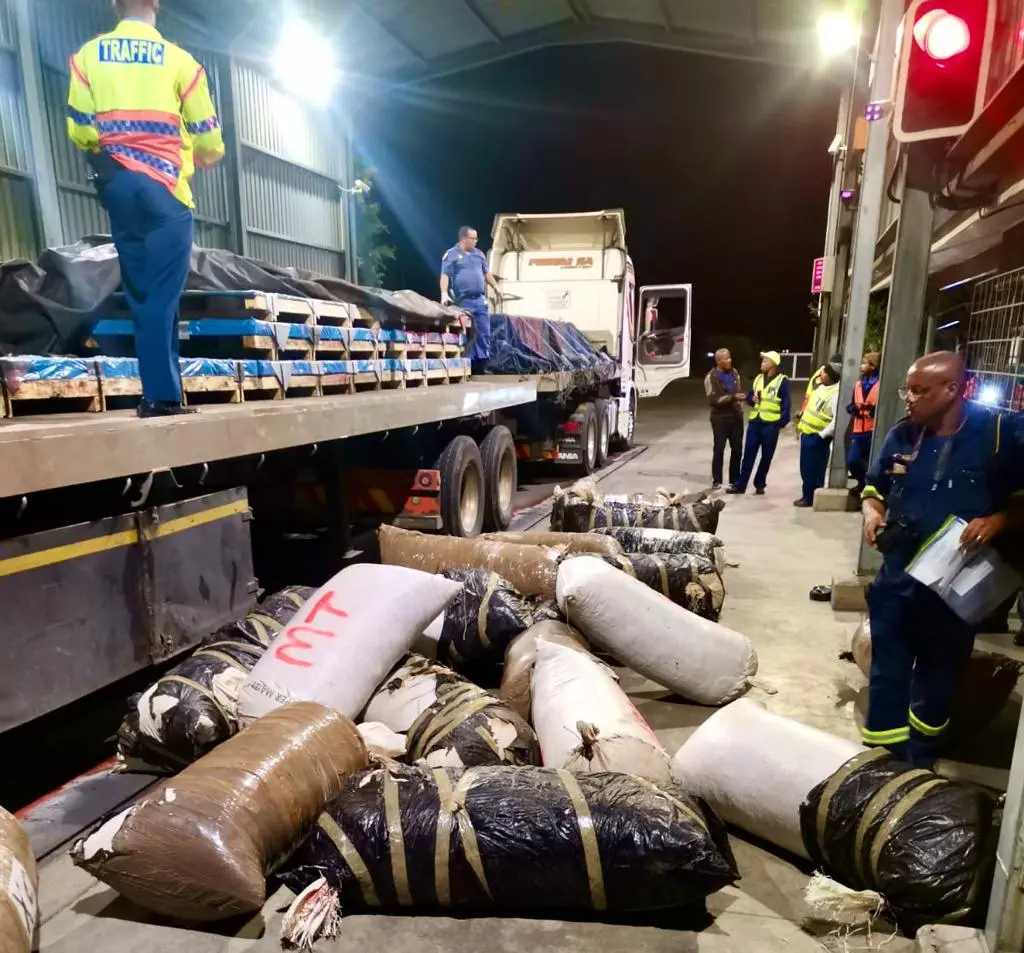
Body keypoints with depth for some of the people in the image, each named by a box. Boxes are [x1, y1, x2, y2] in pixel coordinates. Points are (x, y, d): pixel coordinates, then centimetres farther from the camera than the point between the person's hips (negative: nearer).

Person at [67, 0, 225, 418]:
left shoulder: (88, 55, 7)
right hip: (164, 186, -3)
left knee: (141, 293, 8)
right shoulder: (179, 60, 0)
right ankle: (160, 396, -10)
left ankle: (161, 392, 7)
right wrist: (208, 157, 26)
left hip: (115, 183, 4)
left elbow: (79, 130, 3)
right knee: (162, 295, -5)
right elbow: (208, 139, 2)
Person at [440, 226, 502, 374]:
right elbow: (445, 276, -9)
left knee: (484, 332, 3)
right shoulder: (451, 255, -2)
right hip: (462, 301, -5)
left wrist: (496, 287, 18)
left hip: (480, 300, 6)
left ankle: (482, 363, 10)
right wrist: (444, 294, -21)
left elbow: (486, 273, 25)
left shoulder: (479, 254, 16)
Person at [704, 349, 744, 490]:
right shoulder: (711, 377, -9)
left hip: (736, 417, 5)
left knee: (737, 449, 8)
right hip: (720, 418, -5)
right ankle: (716, 480, 10)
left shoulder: (734, 372, 8)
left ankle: (735, 480, 19)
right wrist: (732, 397, -26)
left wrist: (740, 408, 10)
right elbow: (713, 399, -18)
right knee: (719, 450, 0)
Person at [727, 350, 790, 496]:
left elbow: (786, 404, -6)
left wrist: (782, 422, -11)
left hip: (771, 424, -5)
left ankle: (760, 484, 19)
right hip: (754, 422, 5)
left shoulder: (782, 381, -5)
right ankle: (740, 485, 7)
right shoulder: (758, 378, 12)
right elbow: (749, 396, 19)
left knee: (766, 457, 7)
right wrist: (752, 398, -4)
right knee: (748, 454, 4)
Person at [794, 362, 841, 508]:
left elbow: (837, 419, -24)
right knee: (806, 468, 15)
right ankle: (807, 495, 26)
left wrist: (823, 435, -19)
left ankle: (810, 498, 11)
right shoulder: (822, 386, 10)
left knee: (813, 470, 0)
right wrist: (802, 414, 18)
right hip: (807, 433, 9)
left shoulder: (836, 394, -18)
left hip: (817, 437, -9)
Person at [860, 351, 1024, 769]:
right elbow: (875, 486, 13)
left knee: (938, 679, 17)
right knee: (886, 675, 8)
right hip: (897, 578, 3)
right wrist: (872, 511, -6)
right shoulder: (902, 434, 0)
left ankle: (919, 763, 38)